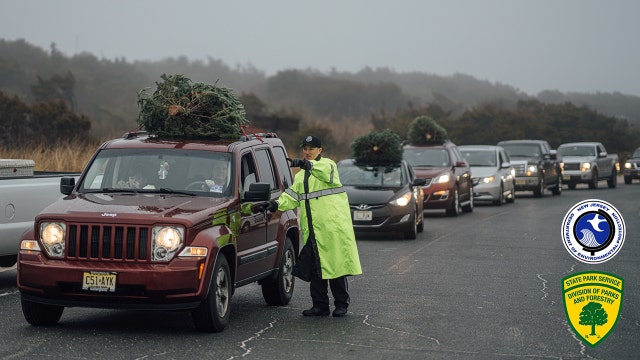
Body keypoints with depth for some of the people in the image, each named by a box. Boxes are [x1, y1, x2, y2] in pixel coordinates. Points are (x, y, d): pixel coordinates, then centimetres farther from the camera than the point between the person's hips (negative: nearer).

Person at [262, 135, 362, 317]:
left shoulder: (328, 164, 2)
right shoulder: (301, 175, 22)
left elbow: (326, 172, -24)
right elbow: (293, 196, 13)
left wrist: (308, 164, -41)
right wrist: (278, 203, -7)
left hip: (333, 226, -6)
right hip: (312, 230, 7)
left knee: (336, 266, -3)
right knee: (314, 268, 6)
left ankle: (341, 304, 7)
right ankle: (320, 306, 12)